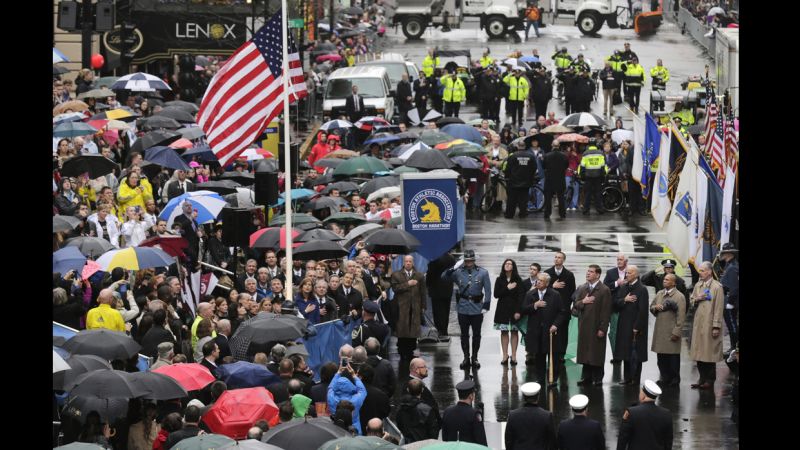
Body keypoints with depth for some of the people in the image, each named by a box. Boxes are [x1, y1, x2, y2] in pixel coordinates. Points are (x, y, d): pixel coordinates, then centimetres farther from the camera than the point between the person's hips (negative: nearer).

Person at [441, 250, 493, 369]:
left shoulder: (482, 273, -2)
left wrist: (486, 306, -9)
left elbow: (487, 290, -2)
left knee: (476, 334, 7)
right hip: (463, 308, 1)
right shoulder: (459, 272, 1)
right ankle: (466, 357, 16)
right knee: (464, 334, 7)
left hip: (477, 309, -1)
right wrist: (453, 269, -18)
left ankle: (475, 357, 17)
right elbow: (444, 277, -3)